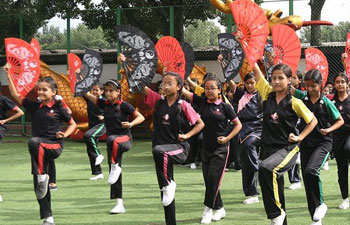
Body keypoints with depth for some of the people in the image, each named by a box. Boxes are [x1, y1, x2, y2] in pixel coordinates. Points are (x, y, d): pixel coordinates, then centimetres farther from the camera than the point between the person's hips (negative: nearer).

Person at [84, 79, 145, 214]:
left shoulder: (123, 105, -6)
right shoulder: (105, 104, 8)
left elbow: (141, 117, -10)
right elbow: (88, 95, 6)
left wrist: (130, 124, -28)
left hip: (125, 138, -6)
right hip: (112, 141, 6)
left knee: (112, 140, -42)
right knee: (115, 176, 4)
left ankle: (115, 166, -26)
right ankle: (119, 204, 8)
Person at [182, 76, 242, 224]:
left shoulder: (225, 107, -6)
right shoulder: (202, 102, 3)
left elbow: (238, 124, 1)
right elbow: (184, 92, -5)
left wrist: (227, 138, -11)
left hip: (220, 148, -4)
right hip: (206, 147, 5)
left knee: (213, 178, -9)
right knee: (208, 180, 7)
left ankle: (208, 209, 0)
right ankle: (219, 209, 19)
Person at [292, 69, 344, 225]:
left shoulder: (326, 102, -7)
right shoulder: (302, 96, 1)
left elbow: (340, 120, 3)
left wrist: (329, 129, -14)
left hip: (323, 143, -5)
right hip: (306, 143, 5)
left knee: (311, 171, -28)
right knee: (307, 180, 5)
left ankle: (320, 204, -7)